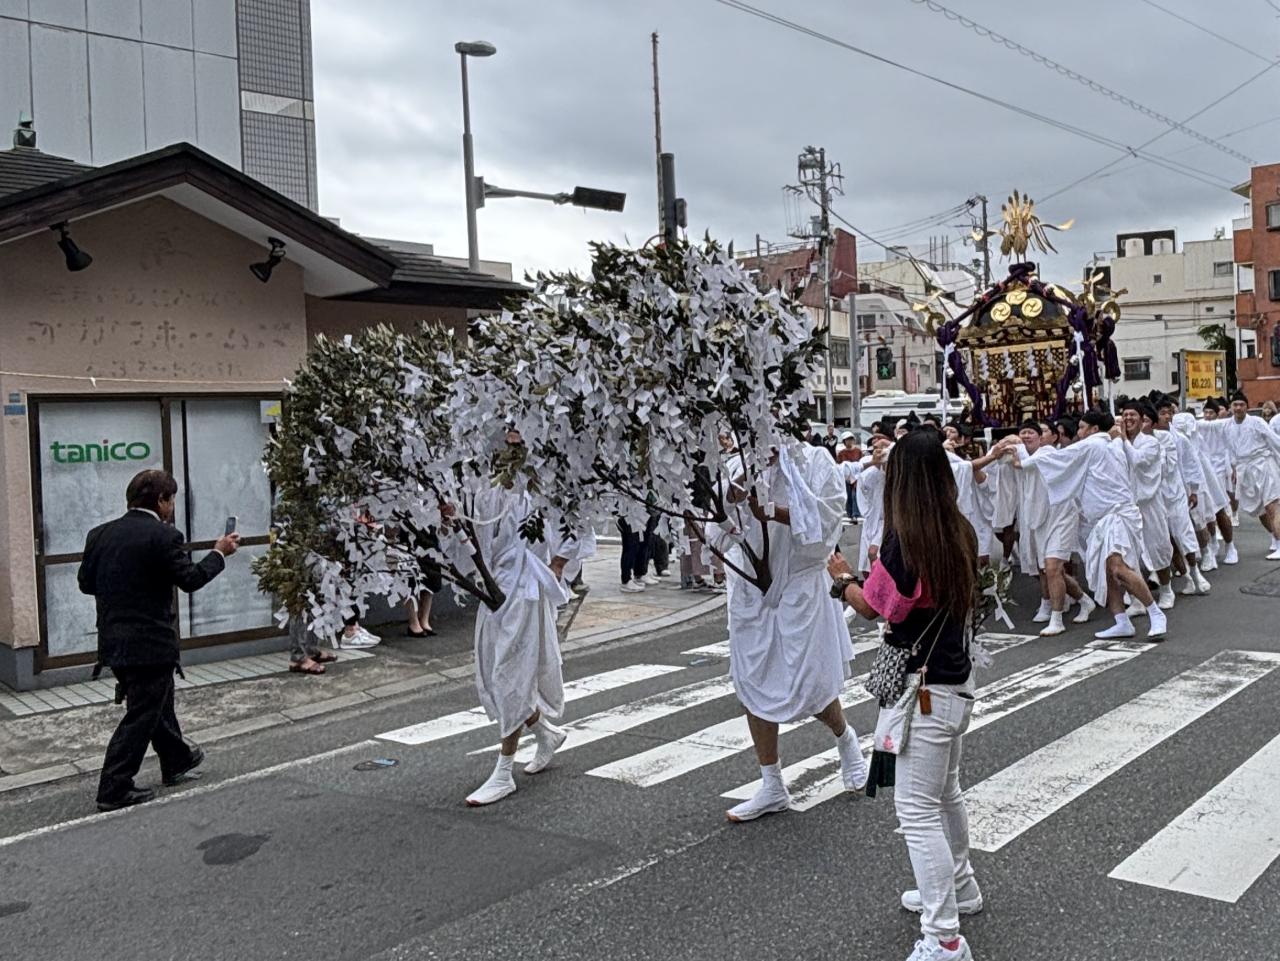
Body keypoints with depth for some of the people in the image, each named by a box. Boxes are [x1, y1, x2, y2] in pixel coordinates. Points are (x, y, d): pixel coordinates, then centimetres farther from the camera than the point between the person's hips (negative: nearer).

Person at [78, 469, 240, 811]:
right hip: (150, 644, -8)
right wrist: (219, 553, 0)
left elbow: (86, 583, 8)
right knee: (142, 715, 4)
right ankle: (114, 789, 6)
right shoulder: (163, 536, -16)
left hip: (113, 642, 8)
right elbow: (190, 579, -13)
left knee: (156, 704, 23)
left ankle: (177, 761, 40)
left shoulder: (100, 533, 4)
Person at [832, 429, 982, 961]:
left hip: (925, 691, -9)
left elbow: (873, 606, -9)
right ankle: (959, 888, 43)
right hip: (957, 682, 9)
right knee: (945, 792, 25)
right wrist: (884, 571, 15)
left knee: (917, 810, -2)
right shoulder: (960, 533, 1)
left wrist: (843, 578, 7)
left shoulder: (905, 539, -21)